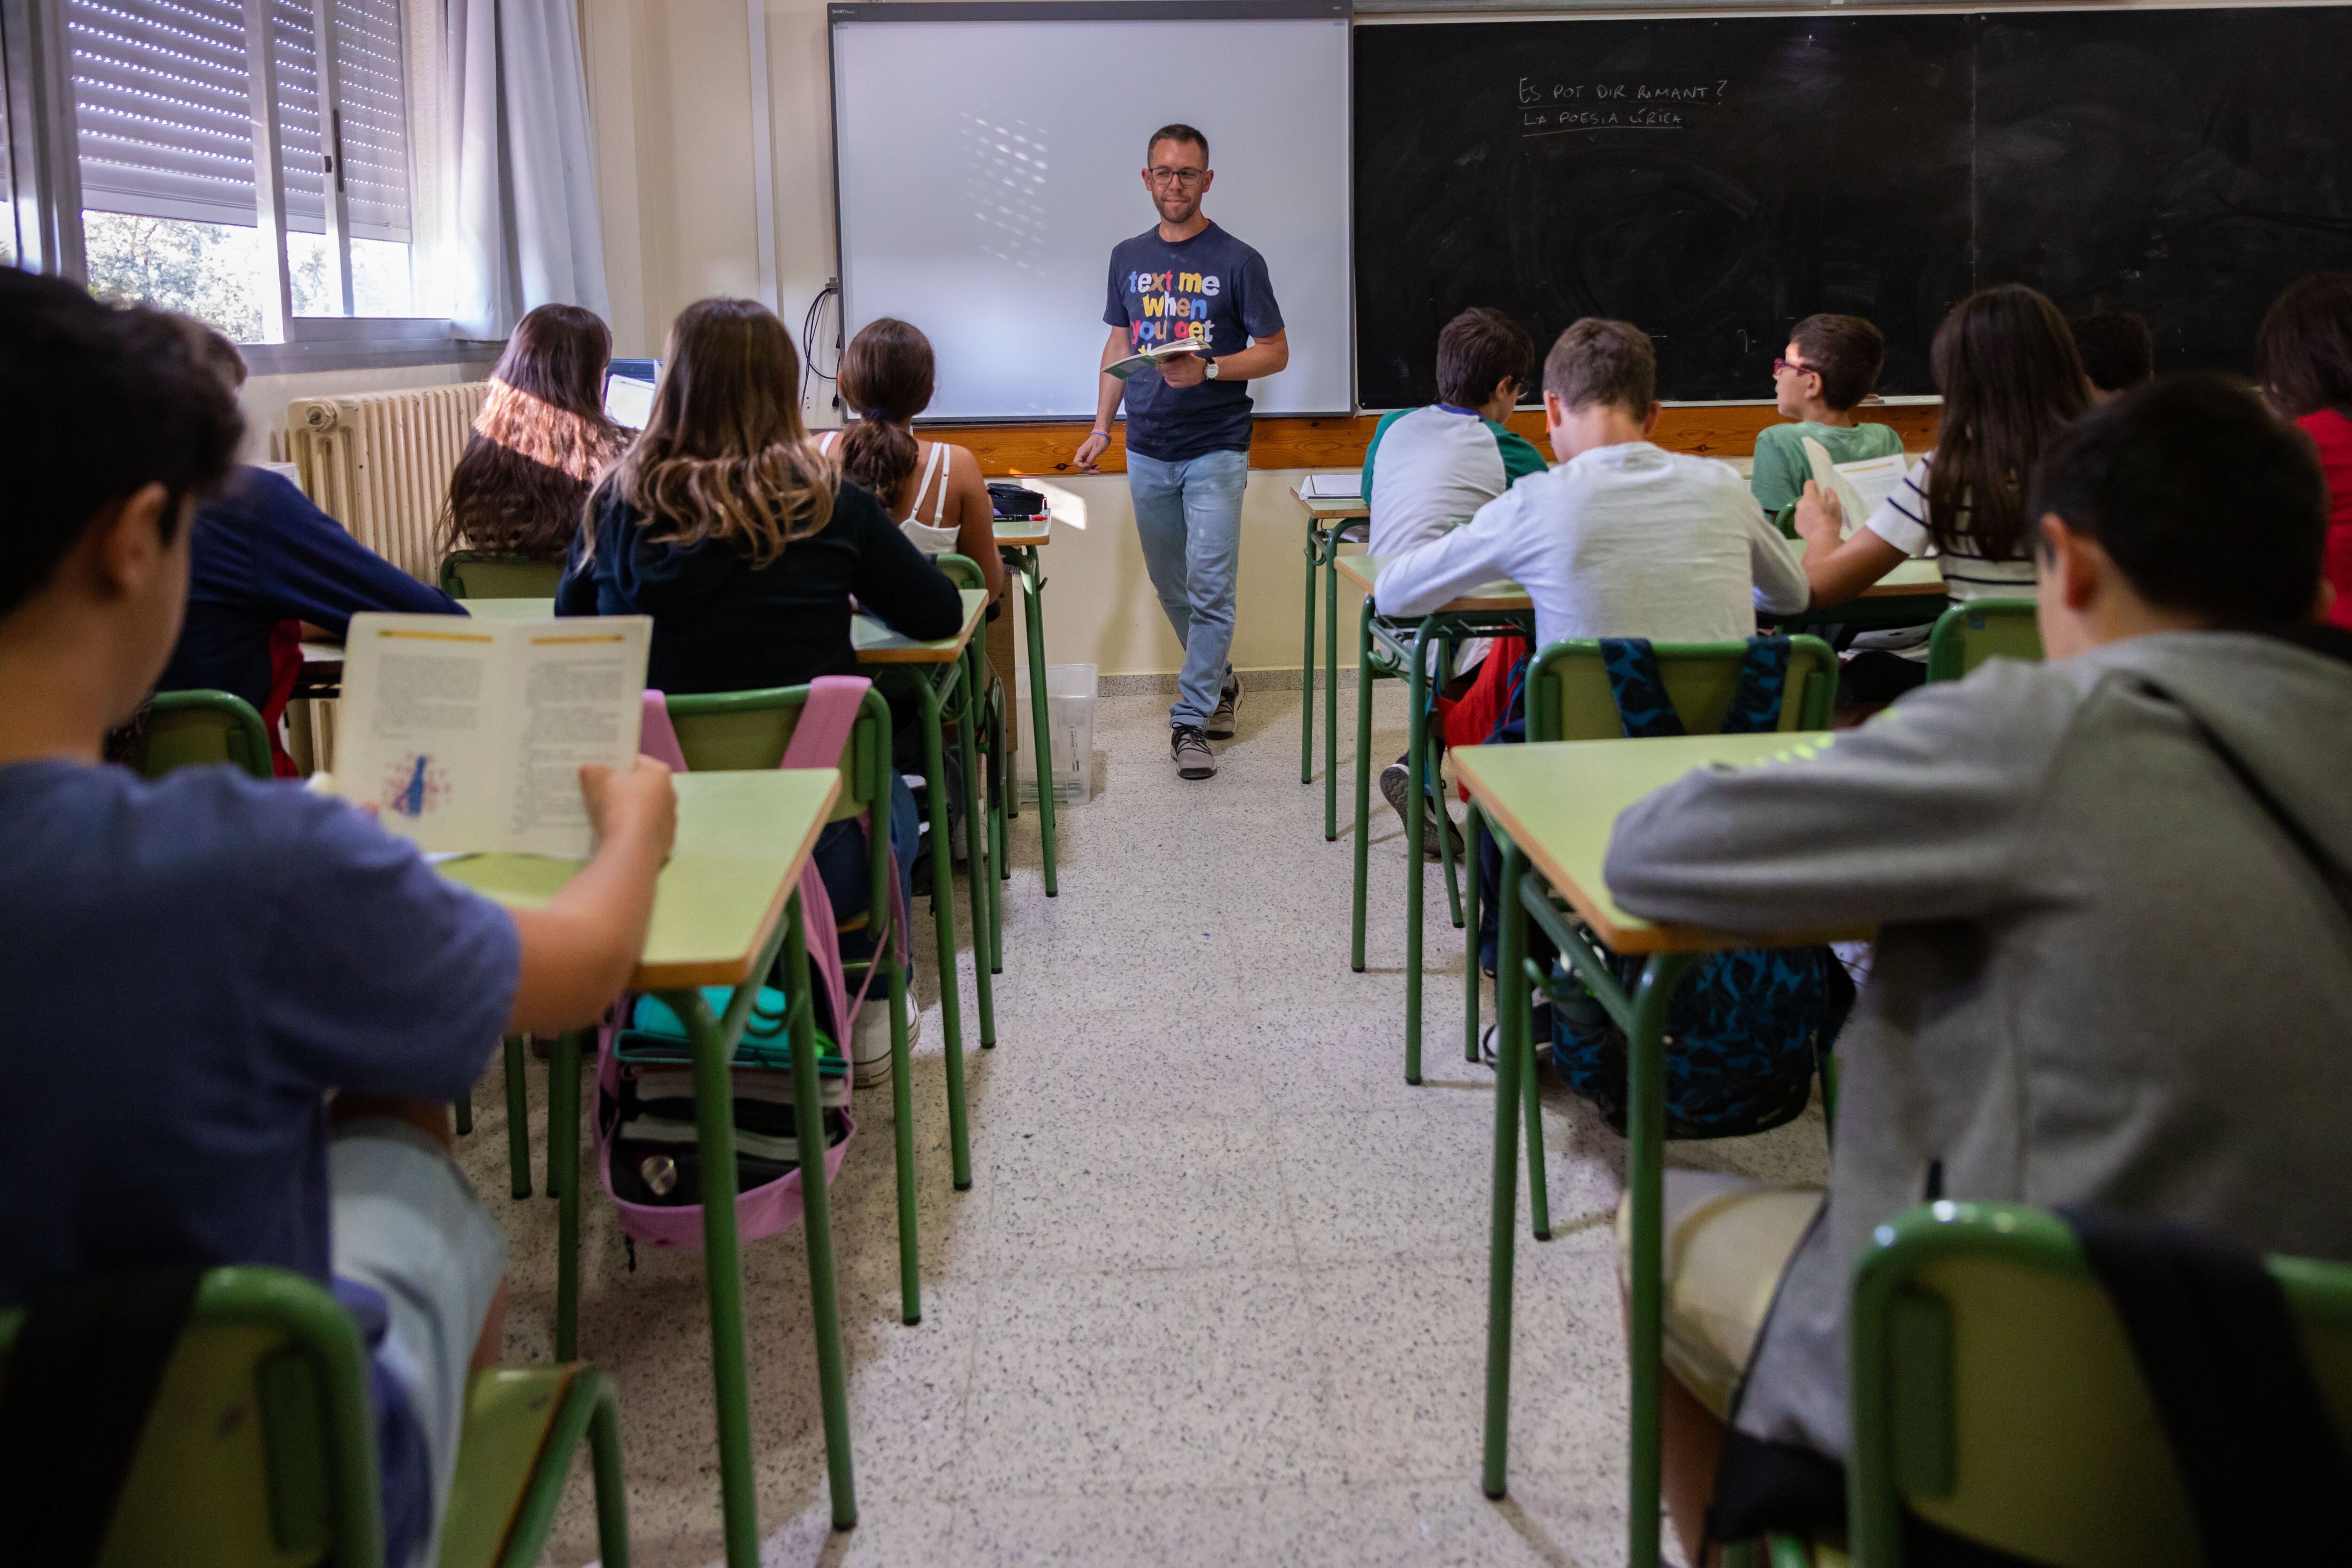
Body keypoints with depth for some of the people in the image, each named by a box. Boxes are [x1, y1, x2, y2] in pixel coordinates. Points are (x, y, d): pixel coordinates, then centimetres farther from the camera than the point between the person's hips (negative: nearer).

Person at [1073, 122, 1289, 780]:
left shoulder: (1238, 261, -4)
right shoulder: (1128, 258, 9)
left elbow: (1275, 352, -3)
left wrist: (1208, 370, -19)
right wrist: (1102, 427, 10)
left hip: (1216, 449, -4)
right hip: (1147, 449, 5)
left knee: (1210, 587, -8)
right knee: (1171, 585, 13)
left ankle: (1191, 720, -3)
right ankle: (1218, 682, 32)